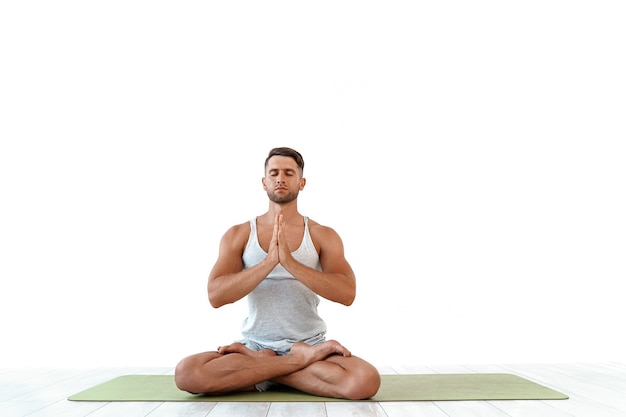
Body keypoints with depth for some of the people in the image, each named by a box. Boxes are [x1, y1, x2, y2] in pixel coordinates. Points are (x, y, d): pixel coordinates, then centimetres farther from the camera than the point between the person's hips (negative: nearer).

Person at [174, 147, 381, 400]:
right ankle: (300, 360, -14)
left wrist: (290, 262, -25)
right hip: (256, 344, 1)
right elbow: (216, 296, -11)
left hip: (310, 344, 0)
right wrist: (270, 261, -23)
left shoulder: (324, 236, 0)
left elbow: (347, 293, -14)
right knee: (186, 373, -26)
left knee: (366, 381, -29)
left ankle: (257, 362, -11)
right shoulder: (238, 235, 2)